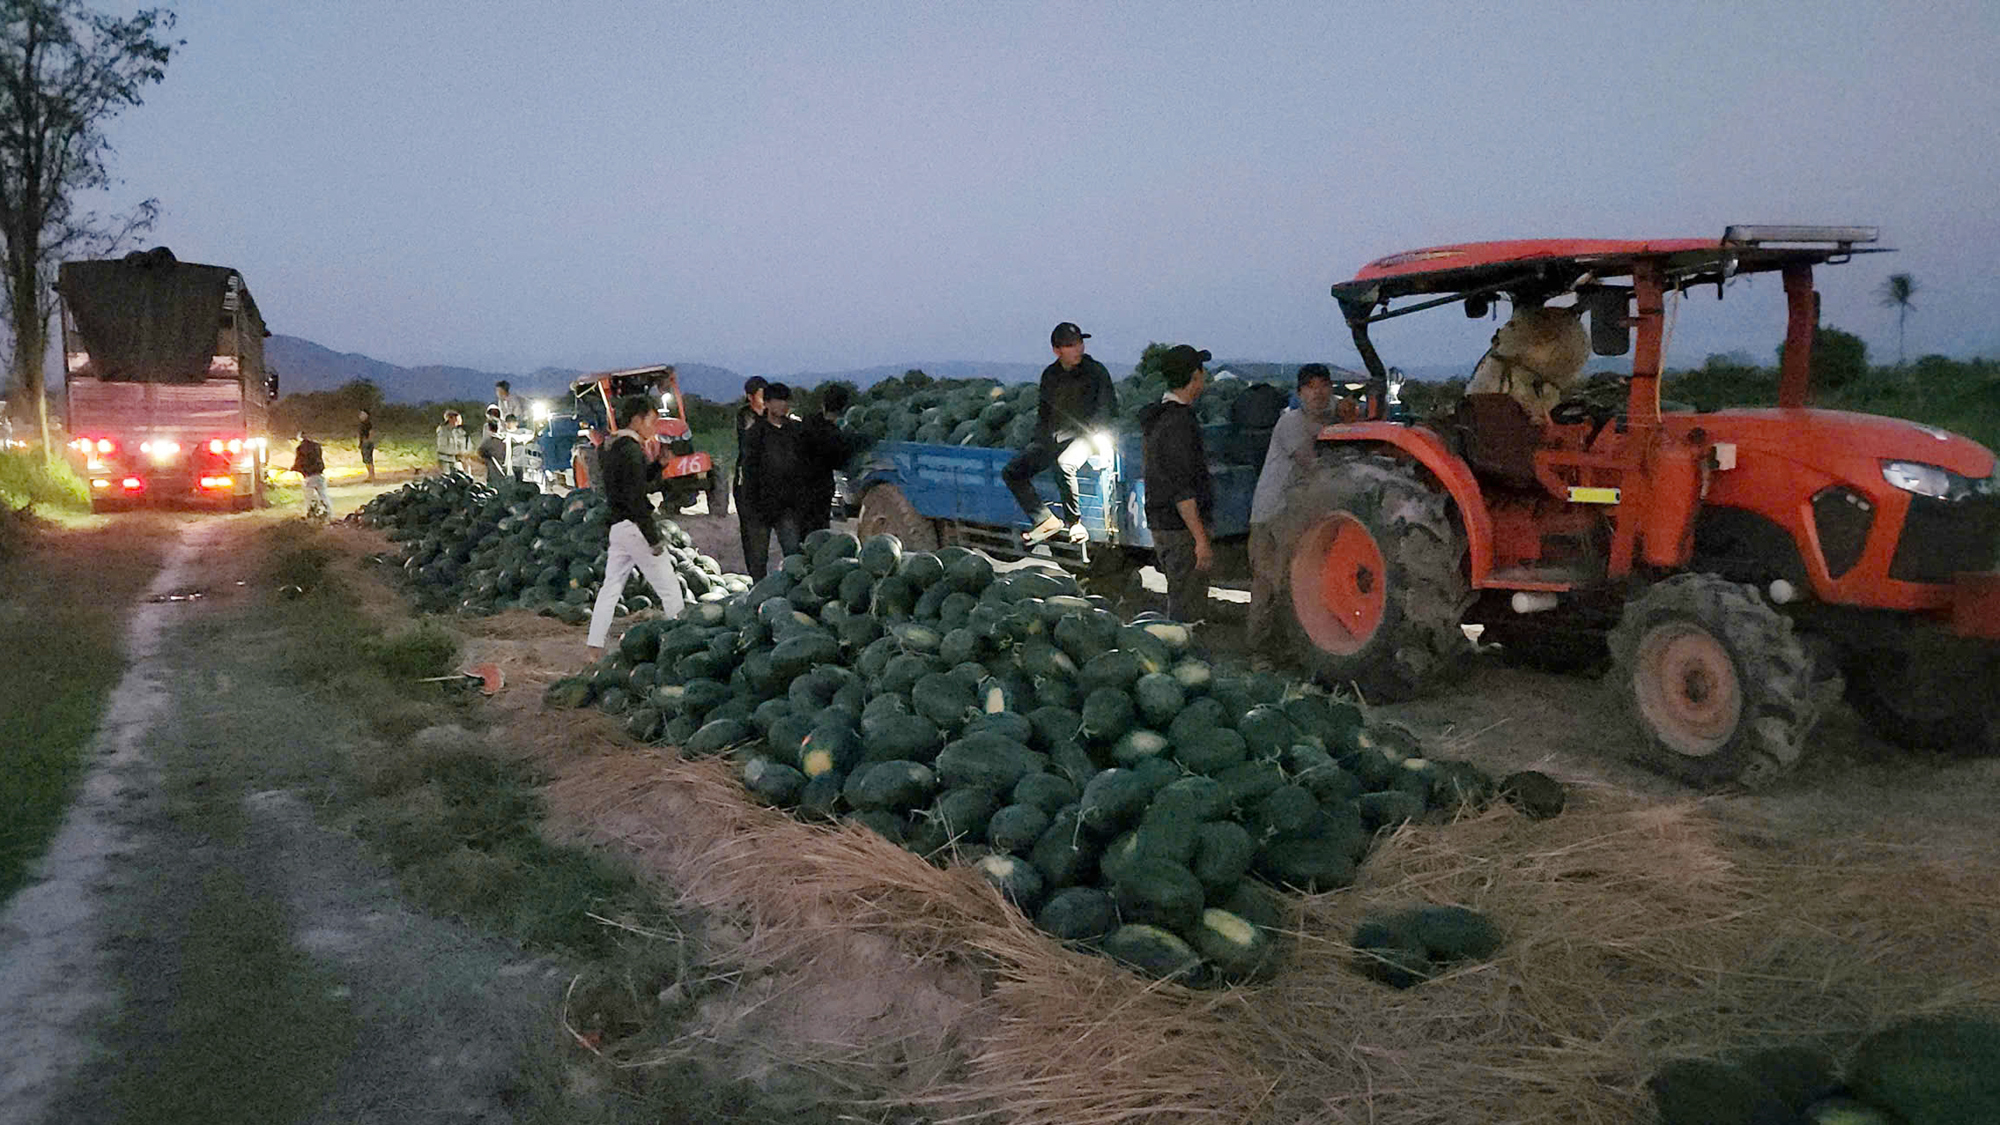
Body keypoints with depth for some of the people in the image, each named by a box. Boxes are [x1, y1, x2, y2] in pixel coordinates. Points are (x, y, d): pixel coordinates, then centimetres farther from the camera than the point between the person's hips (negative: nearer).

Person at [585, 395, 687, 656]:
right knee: (668, 586, 1)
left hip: (615, 525, 9)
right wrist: (654, 539, -20)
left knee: (611, 586, 12)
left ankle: (595, 645, 12)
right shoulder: (631, 450, -17)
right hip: (634, 527, -9)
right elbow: (636, 500, -21)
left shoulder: (614, 447, 12)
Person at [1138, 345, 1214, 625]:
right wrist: (1201, 539, -21)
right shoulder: (1178, 422, -19)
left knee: (1177, 602, 18)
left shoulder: (1158, 416, 13)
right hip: (1180, 528, -10)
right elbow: (1181, 489, -22)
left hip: (1162, 525, 10)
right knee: (1188, 611, -6)